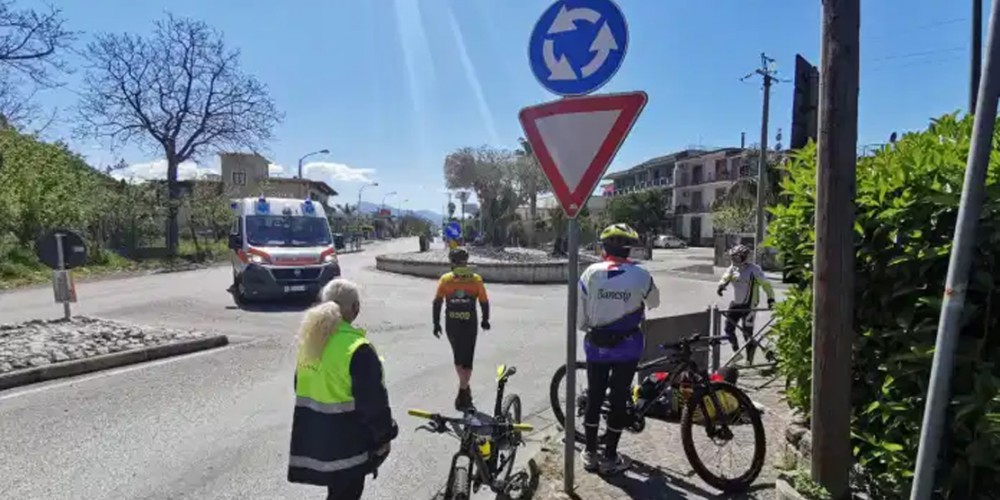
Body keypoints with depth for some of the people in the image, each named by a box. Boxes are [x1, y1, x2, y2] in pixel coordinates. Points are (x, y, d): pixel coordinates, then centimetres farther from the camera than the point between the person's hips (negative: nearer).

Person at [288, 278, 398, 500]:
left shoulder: (310, 340, 2)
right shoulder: (357, 349, -24)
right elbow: (372, 401, -19)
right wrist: (384, 435, -7)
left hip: (312, 435, 8)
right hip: (345, 439, -8)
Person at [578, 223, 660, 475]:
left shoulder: (591, 272, -9)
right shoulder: (640, 275, -11)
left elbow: (579, 316, -5)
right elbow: (654, 302, 10)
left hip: (596, 344, 1)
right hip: (627, 345, -1)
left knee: (594, 397, 13)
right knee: (619, 399, 9)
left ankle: (590, 453, 23)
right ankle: (609, 457, 17)